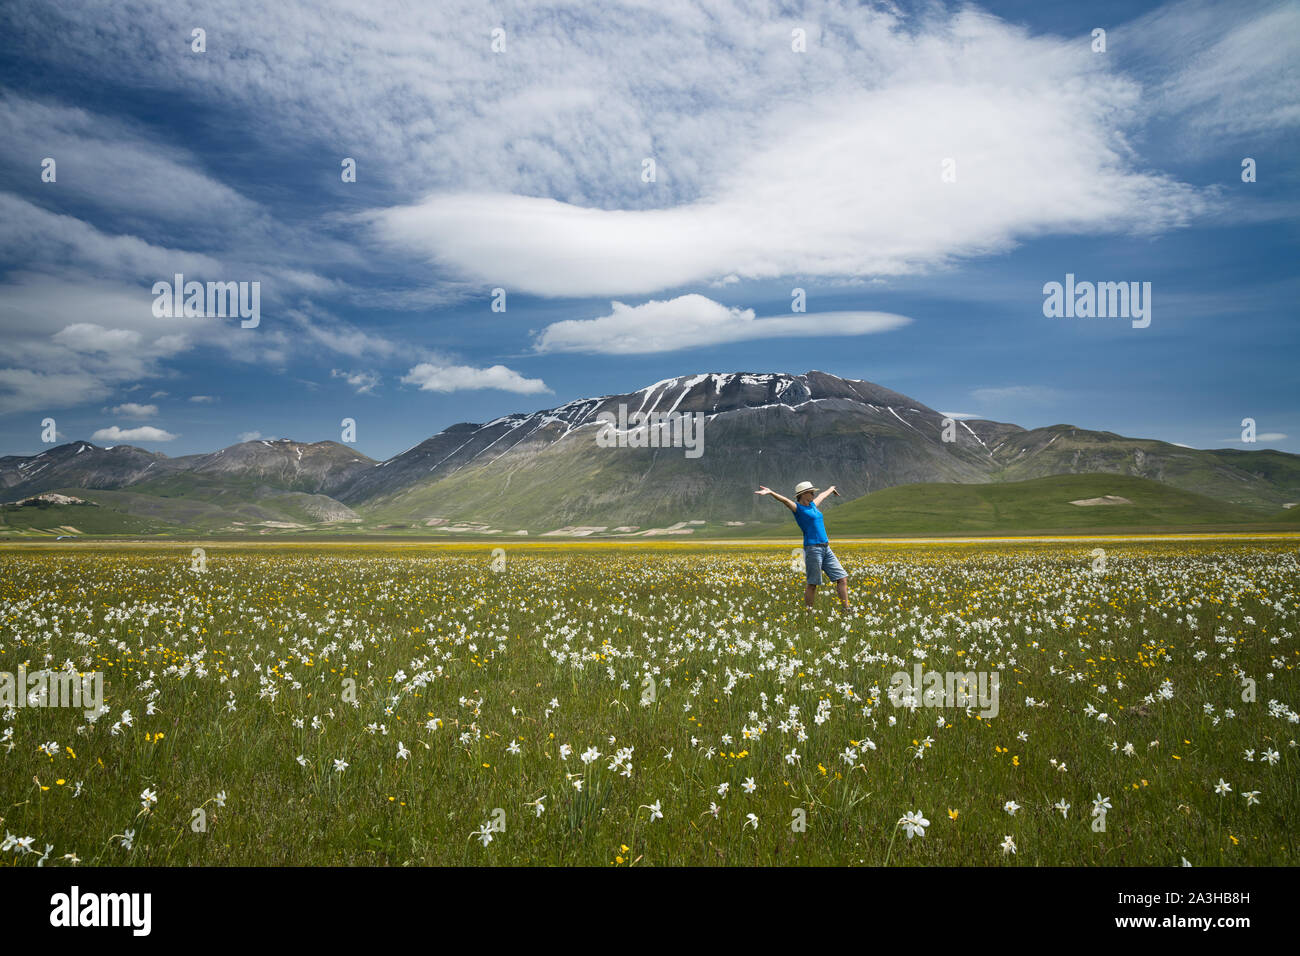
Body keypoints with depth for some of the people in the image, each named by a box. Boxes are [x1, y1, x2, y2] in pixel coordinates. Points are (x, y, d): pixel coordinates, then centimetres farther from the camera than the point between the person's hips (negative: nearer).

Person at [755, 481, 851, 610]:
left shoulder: (812, 505, 19)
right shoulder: (797, 508, -3)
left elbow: (821, 496, 39)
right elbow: (784, 500, -21)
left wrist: (831, 489, 60)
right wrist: (770, 492, -39)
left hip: (826, 548, 8)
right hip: (812, 548, -8)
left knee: (842, 578, 5)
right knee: (813, 583, -5)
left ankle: (846, 608, 10)